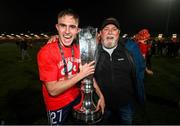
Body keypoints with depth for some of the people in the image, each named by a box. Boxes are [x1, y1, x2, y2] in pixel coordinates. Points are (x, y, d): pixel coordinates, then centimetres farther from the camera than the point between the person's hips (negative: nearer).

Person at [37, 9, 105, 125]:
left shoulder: (79, 49, -6)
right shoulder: (46, 52, -23)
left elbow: (89, 74, 3)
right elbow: (53, 90, -25)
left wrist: (100, 95, -5)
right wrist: (80, 74, -25)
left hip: (77, 98, 5)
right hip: (57, 106, -4)